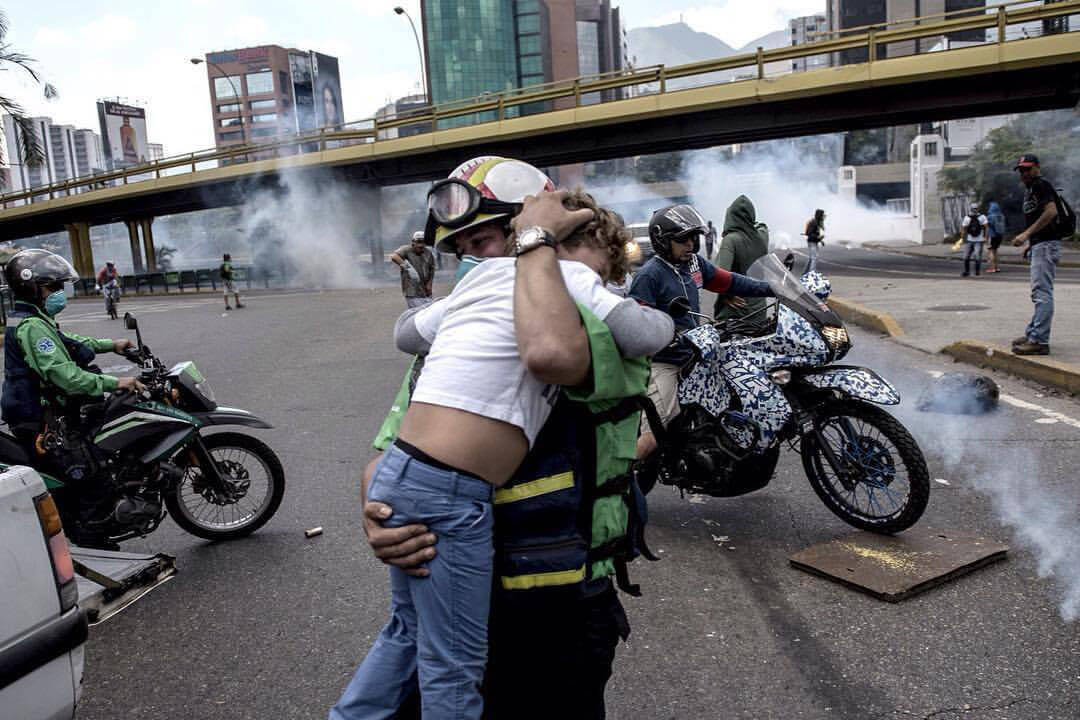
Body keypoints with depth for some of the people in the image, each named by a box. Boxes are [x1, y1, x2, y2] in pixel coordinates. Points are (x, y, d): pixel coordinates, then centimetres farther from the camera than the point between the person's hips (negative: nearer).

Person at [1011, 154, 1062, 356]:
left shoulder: (1041, 185, -8)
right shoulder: (1029, 190, 22)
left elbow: (1051, 211, -22)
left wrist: (1026, 234, -24)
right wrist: (1030, 242, 17)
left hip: (1046, 244, -11)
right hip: (1038, 245, 11)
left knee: (1043, 292, -13)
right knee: (1039, 293, 16)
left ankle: (1039, 341, -14)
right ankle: (1032, 333, 24)